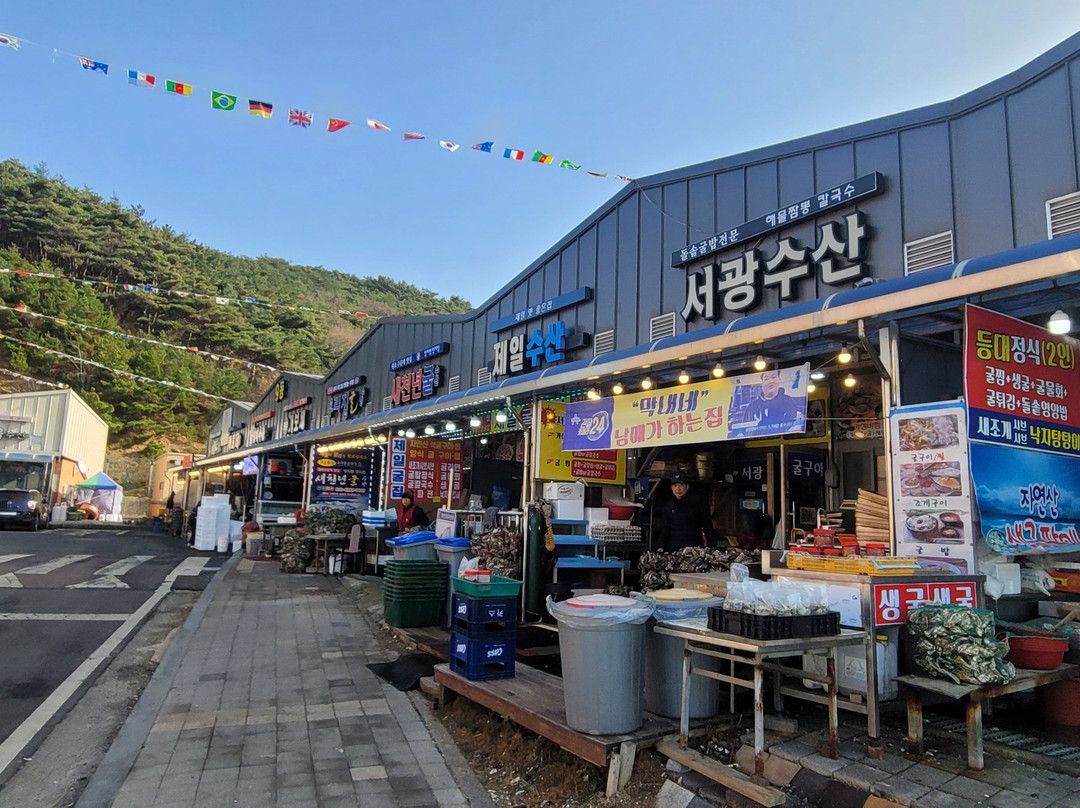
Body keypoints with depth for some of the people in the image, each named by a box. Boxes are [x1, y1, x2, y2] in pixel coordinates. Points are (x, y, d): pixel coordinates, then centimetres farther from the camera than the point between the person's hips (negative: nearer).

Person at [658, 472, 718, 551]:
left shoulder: (697, 503, 1)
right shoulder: (669, 507, 13)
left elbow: (708, 527, 2)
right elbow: (665, 529, 18)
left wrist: (712, 547, -5)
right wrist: (661, 547, 6)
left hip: (695, 548, -3)